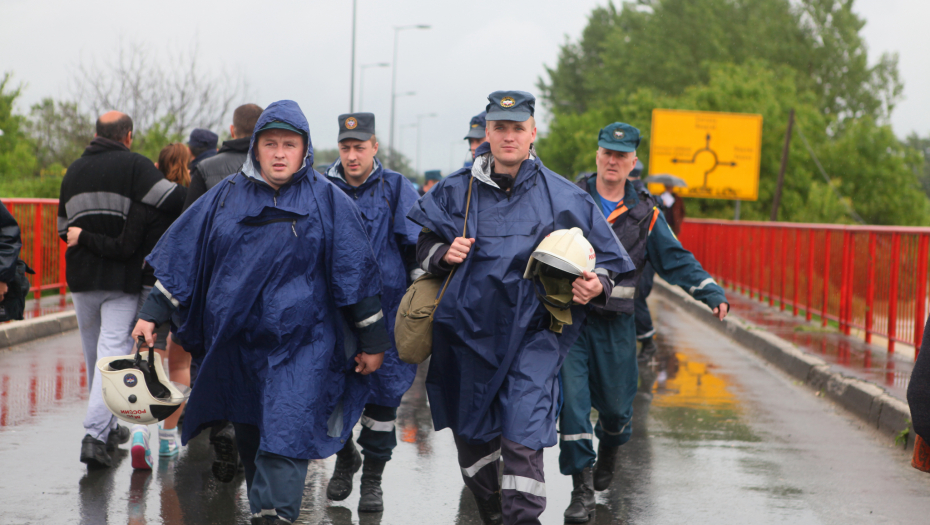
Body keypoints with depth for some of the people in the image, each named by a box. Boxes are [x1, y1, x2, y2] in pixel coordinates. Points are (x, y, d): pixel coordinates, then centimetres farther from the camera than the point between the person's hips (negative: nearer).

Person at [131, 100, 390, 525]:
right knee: (249, 436, 12)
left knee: (286, 433, -16)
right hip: (238, 342, 4)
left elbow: (356, 273, 3)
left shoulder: (328, 201, 0)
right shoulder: (227, 196, 7)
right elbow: (183, 254, 11)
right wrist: (152, 314, 7)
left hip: (302, 342, -4)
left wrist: (372, 341, 3)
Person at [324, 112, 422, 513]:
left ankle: (372, 478, 11)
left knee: (383, 392, -1)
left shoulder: (397, 189, 3)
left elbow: (417, 249, 4)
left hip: (386, 310, -2)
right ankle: (344, 455, 29)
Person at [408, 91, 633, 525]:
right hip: (469, 329, 3)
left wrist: (598, 284, -13)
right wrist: (443, 254, -8)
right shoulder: (456, 191, 4)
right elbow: (423, 244, 14)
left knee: (522, 437, -16)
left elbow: (607, 258, 8)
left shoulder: (563, 197, 0)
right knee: (471, 432, 14)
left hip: (533, 332, -3)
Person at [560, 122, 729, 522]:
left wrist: (713, 294, -3)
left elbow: (676, 260, 7)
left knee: (615, 403, 8)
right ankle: (582, 488, -6)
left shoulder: (644, 214, 7)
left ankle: (608, 451, 43)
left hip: (615, 324, 2)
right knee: (572, 399, -11)